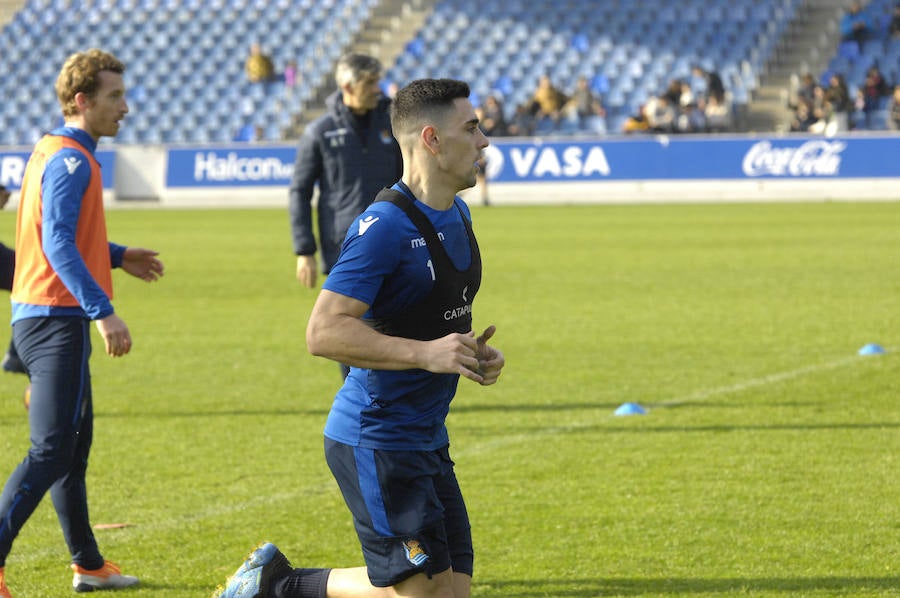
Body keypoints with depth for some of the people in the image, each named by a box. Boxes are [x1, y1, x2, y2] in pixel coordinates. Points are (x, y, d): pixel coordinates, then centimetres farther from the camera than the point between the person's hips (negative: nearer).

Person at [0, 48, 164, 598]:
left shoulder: (54, 152, 16)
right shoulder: (70, 160, -15)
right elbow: (58, 245, -25)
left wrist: (118, 257, 26)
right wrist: (104, 311, -29)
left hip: (47, 319, 11)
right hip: (58, 320, -11)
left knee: (75, 446, 18)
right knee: (51, 451, -15)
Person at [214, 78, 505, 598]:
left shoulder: (457, 215, 12)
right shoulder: (385, 225, -18)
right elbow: (324, 332, -25)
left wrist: (474, 353, 7)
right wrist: (424, 353, -27)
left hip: (426, 439, 9)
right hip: (375, 442, -9)